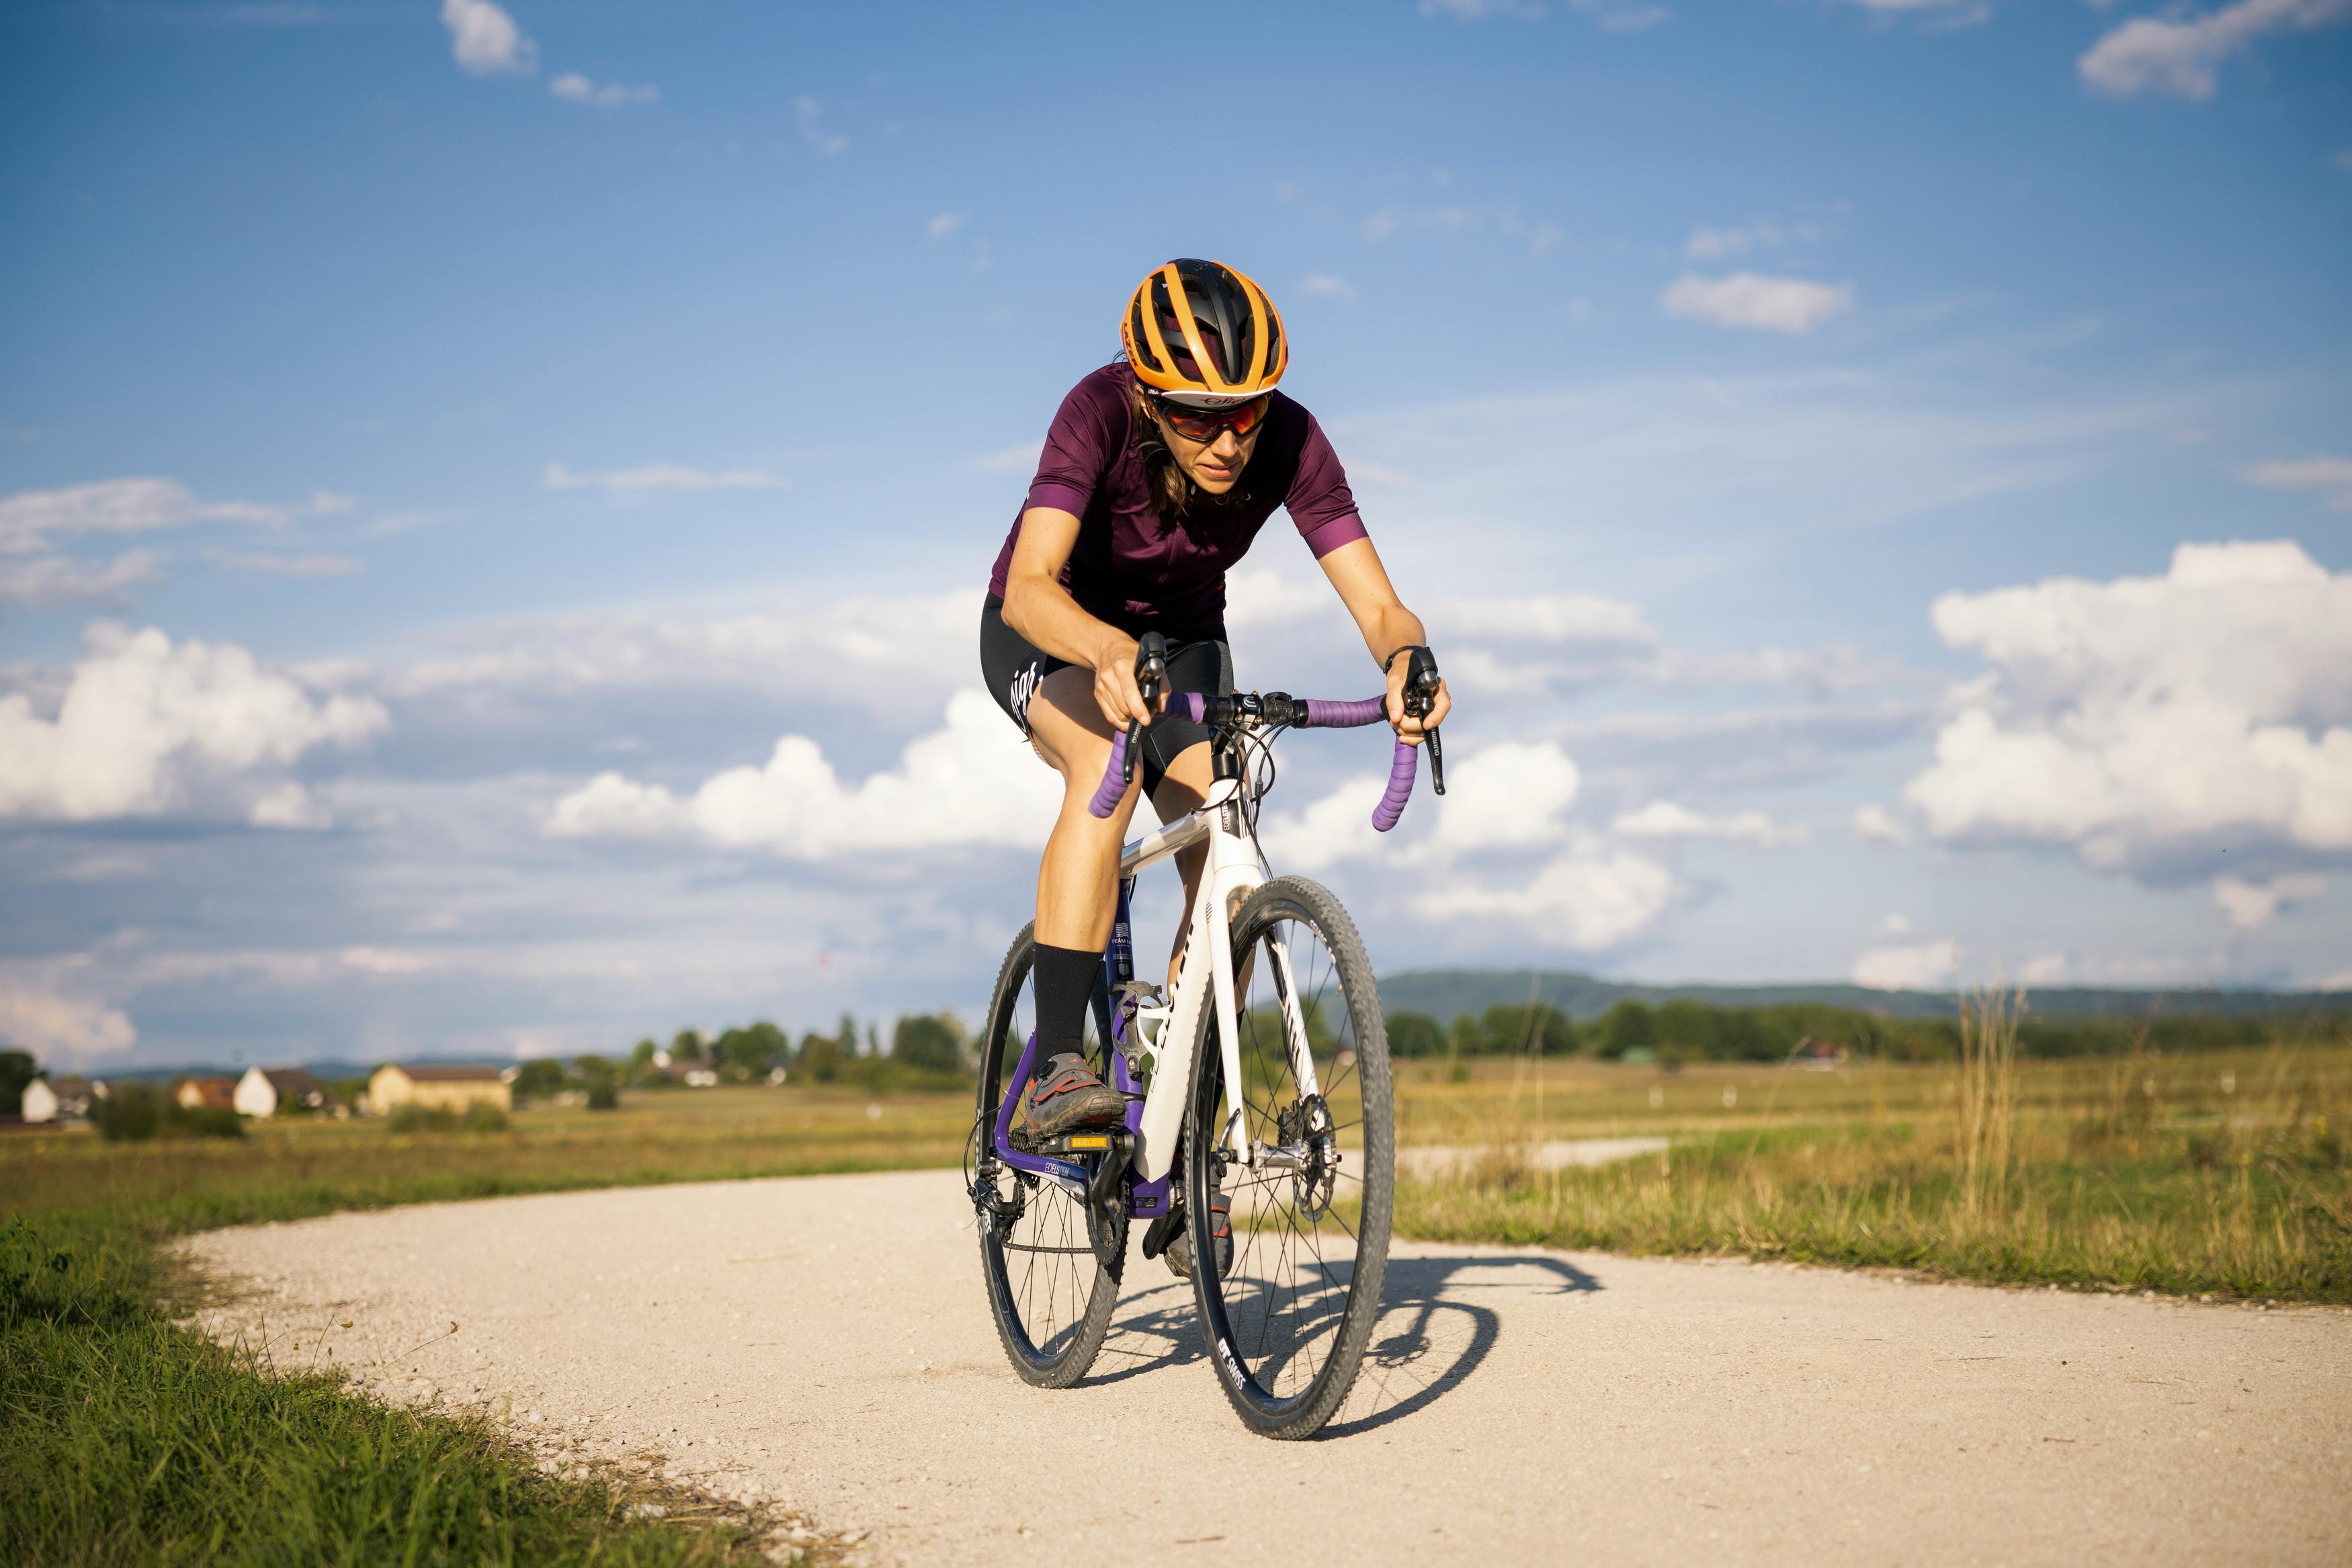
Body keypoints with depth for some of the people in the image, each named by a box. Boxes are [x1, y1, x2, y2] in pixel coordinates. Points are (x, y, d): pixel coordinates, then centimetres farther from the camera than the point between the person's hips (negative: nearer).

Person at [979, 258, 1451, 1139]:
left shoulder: (1289, 442, -27)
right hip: (1051, 635, -3)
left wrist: (1407, 659, -54)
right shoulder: (1101, 412, -35)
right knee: (1107, 765, -35)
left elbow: (1380, 609, -31)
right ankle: (1056, 1068, -36)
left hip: (1184, 638, 3)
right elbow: (1028, 587, -47)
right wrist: (1109, 649, -67)